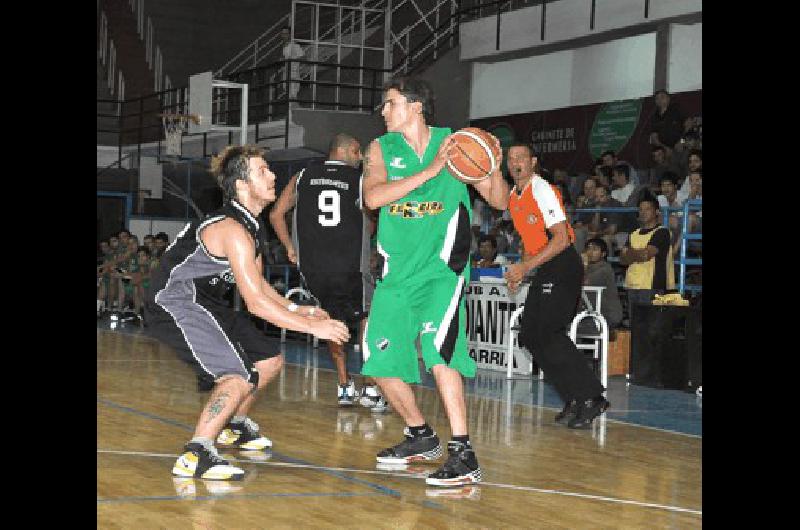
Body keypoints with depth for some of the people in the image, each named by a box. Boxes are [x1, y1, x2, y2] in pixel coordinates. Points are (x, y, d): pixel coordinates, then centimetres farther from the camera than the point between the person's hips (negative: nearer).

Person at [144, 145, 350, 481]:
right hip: (174, 303, -11)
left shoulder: (251, 226, 10)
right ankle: (195, 456, -25)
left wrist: (297, 310, 9)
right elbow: (256, 303, -25)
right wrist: (314, 327, -23)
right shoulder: (233, 230, -23)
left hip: (203, 301, 11)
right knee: (240, 377, -25)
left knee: (270, 361, 18)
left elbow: (256, 283, 20)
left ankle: (233, 426, 39)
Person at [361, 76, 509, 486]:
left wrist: (494, 168, -20)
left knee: (437, 352, -24)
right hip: (398, 274, 5)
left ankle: (463, 455, -20)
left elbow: (498, 201, 2)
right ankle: (422, 438, 29)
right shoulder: (381, 148, 3)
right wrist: (431, 170, -25)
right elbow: (372, 197, -17)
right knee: (380, 363, 6)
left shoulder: (455, 143, -1)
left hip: (441, 270, -4)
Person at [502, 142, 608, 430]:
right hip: (544, 269, 10)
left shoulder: (543, 190, -14)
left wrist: (526, 267, -22)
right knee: (530, 336, 5)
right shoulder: (513, 196, 14)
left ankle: (591, 398, -12)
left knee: (547, 333, -17)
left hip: (563, 265, -9)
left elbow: (561, 239, -20)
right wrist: (519, 271, 13)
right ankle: (574, 400, 9)